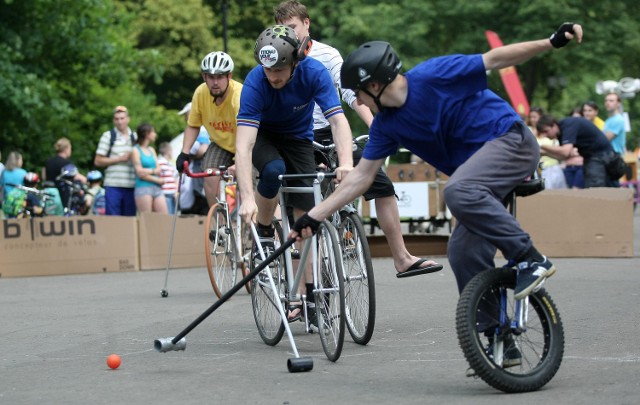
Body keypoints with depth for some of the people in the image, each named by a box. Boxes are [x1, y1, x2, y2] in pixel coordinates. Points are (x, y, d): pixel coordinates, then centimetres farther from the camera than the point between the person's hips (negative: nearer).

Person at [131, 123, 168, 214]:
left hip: (157, 188, 7)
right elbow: (140, 173, -8)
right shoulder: (136, 150, -1)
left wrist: (149, 171, -7)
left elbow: (159, 170, 14)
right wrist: (158, 180, -4)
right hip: (143, 187, -7)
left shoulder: (152, 150, 19)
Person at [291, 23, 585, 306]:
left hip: (511, 141, -8)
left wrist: (552, 42, -24)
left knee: (457, 191, -33)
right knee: (463, 252, -1)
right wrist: (314, 216, 6)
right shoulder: (386, 125, 3)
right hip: (480, 178, 8)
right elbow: (361, 176, 8)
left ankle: (531, 259, -25)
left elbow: (494, 59, -15)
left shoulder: (431, 76, -17)